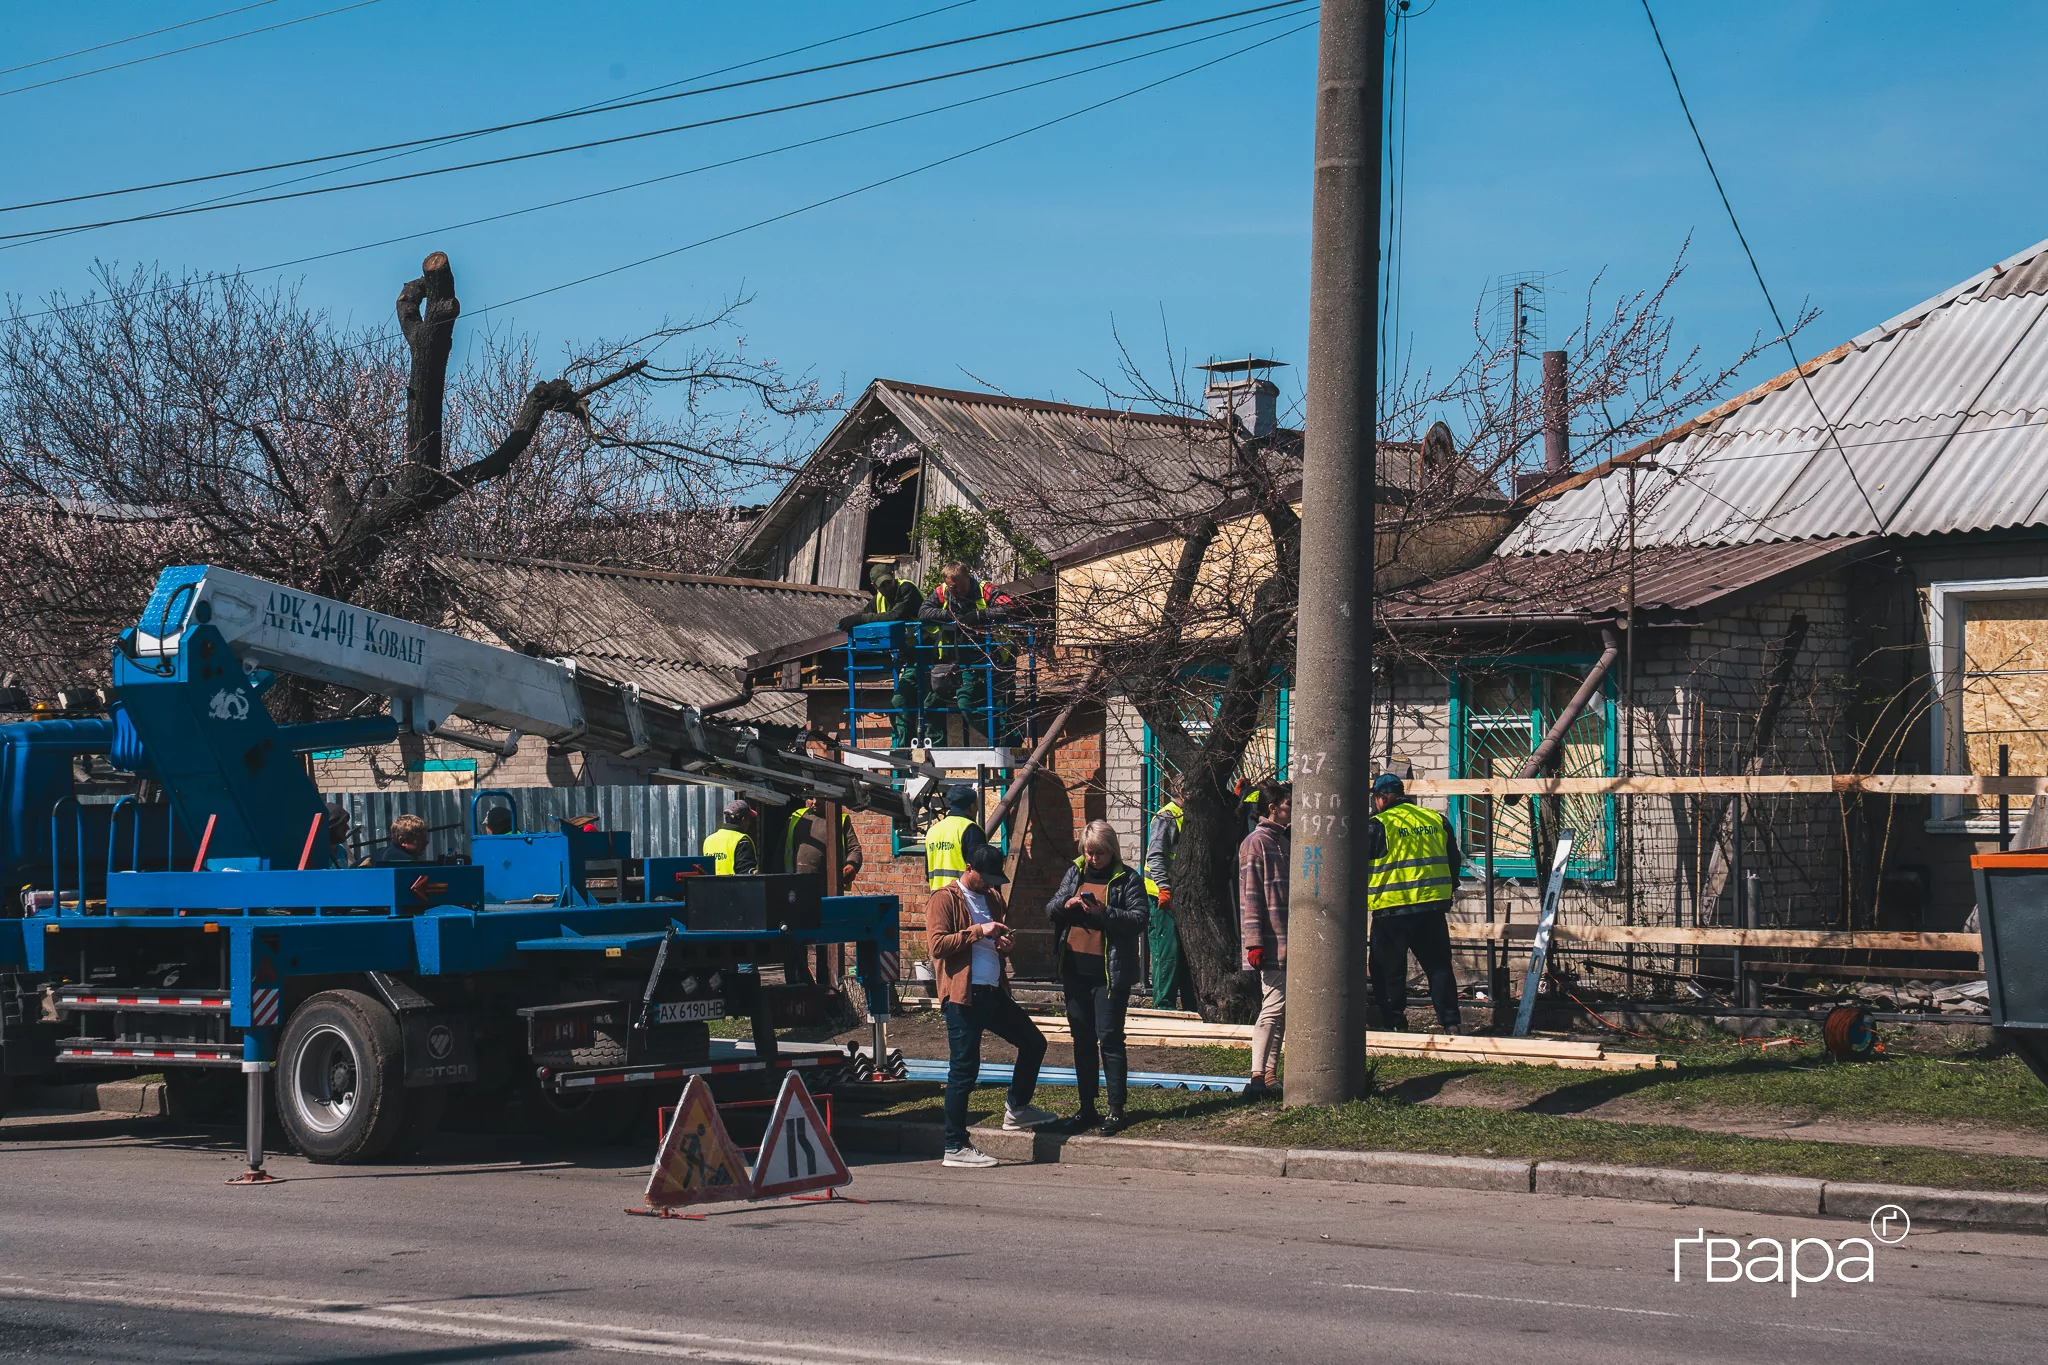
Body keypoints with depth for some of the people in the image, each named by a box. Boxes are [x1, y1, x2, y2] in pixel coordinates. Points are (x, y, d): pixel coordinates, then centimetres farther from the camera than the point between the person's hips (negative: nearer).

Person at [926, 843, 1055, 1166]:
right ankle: (955, 1147, 0)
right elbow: (936, 945, -18)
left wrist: (1005, 942, 7)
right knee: (964, 1070, -6)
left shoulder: (993, 898, 19)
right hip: (963, 995, -8)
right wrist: (979, 931, -19)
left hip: (993, 992, 8)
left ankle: (1017, 1109, 33)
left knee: (1033, 1042, 15)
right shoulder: (944, 899, -5)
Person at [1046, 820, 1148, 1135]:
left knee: (1109, 1038, -5)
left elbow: (1138, 920, -13)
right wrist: (1066, 904, -11)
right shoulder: (1075, 873, 11)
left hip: (1110, 973, -5)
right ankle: (1087, 1108, 19)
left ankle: (1116, 1110, 1)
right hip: (1075, 969, 5)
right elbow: (1050, 910, 11)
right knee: (1082, 1040, 11)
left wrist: (1104, 912, -25)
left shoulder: (1128, 880, -4)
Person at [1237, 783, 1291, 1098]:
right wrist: (1254, 943, -19)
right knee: (1274, 1007, -11)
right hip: (1272, 944, -9)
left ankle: (1269, 1075, 15)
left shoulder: (1283, 842, 17)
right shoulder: (1255, 843, -10)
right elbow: (1250, 897, -14)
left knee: (1281, 1010, 10)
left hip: (1289, 943, 9)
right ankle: (1259, 1078, -10)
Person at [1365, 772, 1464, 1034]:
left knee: (1389, 970, 5)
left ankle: (1393, 1022, 6)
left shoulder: (1377, 826, -8)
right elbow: (1453, 860, 18)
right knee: (1438, 966, 11)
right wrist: (1448, 891, 30)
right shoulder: (1437, 820, 9)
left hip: (1391, 909, -5)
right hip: (1433, 907, 5)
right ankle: (1450, 1021, 6)